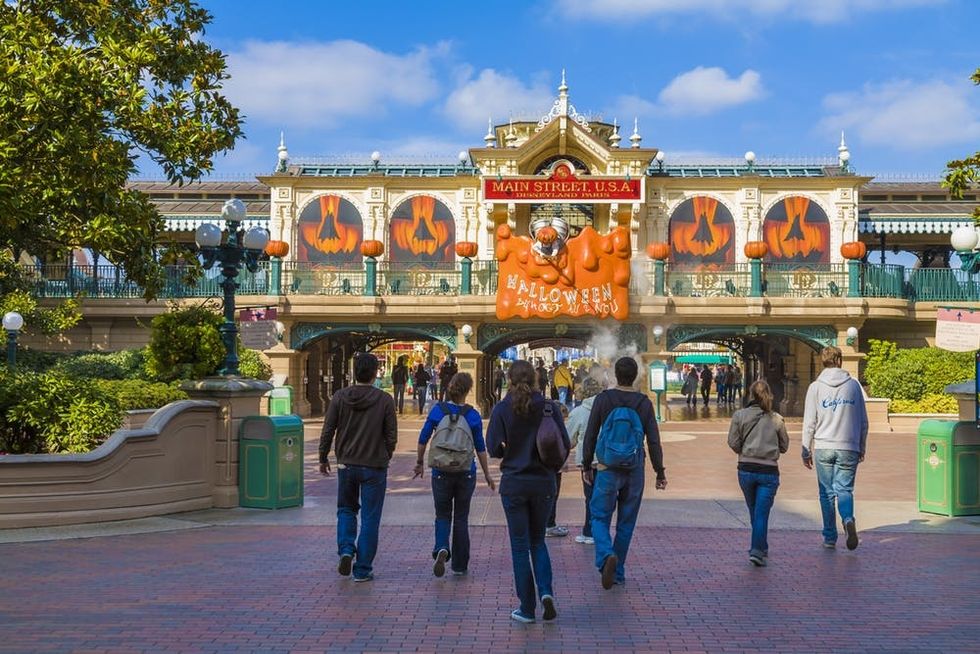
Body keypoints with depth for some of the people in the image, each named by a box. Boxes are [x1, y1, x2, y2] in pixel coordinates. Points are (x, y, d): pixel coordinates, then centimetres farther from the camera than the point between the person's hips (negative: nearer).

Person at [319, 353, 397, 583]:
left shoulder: (340, 397, -4)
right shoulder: (384, 400, -8)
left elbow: (328, 431, -2)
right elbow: (391, 436, -5)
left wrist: (323, 458, 12)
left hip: (346, 465, 2)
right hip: (375, 467, -2)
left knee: (346, 509, 22)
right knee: (370, 518, 6)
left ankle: (346, 549, 1)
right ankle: (363, 569, 7)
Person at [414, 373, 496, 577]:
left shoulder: (438, 410, -5)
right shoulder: (473, 415, -5)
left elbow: (423, 440, -1)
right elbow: (480, 448, -1)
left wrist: (420, 463, 13)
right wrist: (487, 474, 8)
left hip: (441, 472, 0)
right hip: (466, 473, 0)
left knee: (443, 515, 13)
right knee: (461, 517, 12)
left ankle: (441, 548, -15)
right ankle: (459, 565, 14)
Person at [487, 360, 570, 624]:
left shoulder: (502, 409, -8)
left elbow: (494, 449, -10)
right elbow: (564, 443, -4)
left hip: (513, 483, -2)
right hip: (543, 481, 2)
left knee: (520, 545, 7)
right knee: (538, 541, 18)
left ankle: (527, 608, 9)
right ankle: (546, 591, -3)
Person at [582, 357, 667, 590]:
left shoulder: (603, 399, -4)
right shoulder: (644, 402, 1)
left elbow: (590, 436, -2)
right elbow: (654, 441, 0)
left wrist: (587, 465, 8)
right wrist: (660, 471, 8)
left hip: (607, 469, -2)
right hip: (635, 471, 2)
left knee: (599, 518, 4)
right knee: (626, 523, 12)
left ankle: (606, 556, -23)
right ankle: (618, 572, 17)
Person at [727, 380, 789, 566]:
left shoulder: (739, 415, -3)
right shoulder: (777, 419, -1)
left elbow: (733, 442, -6)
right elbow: (784, 446, 7)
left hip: (746, 469, 1)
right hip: (769, 471, -1)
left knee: (754, 512, 16)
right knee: (762, 513, 0)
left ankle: (761, 549, 28)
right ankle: (757, 550, -9)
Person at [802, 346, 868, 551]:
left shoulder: (815, 387, -1)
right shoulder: (854, 385, 5)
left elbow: (809, 423, -1)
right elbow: (863, 421, 9)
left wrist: (806, 451, 7)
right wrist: (862, 448, 18)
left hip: (823, 448, -1)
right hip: (848, 448, 1)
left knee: (827, 493, 7)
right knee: (844, 489, 5)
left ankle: (830, 537, 9)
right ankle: (848, 519, -24)